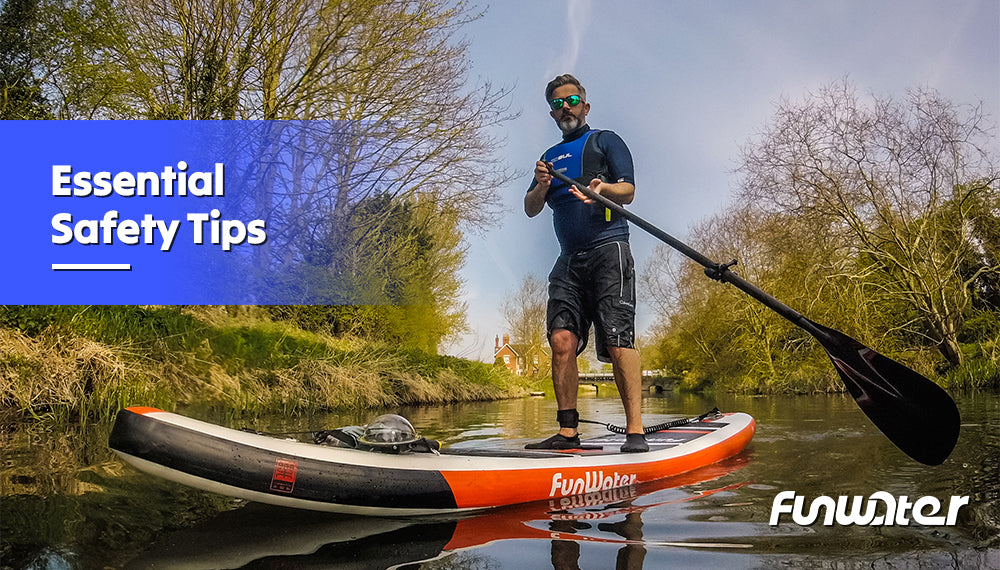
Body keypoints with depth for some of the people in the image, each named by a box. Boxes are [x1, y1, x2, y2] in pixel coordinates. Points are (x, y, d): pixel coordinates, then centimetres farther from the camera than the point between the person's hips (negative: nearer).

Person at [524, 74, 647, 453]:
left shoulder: (605, 141, 12)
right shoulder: (551, 156, 26)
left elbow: (627, 191, 0)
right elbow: (530, 209, 16)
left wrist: (602, 187, -22)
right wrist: (541, 187, -6)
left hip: (608, 249, -5)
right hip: (569, 258, 5)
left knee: (618, 342, -15)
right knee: (562, 340, -8)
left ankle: (635, 433, -16)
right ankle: (567, 433, -4)